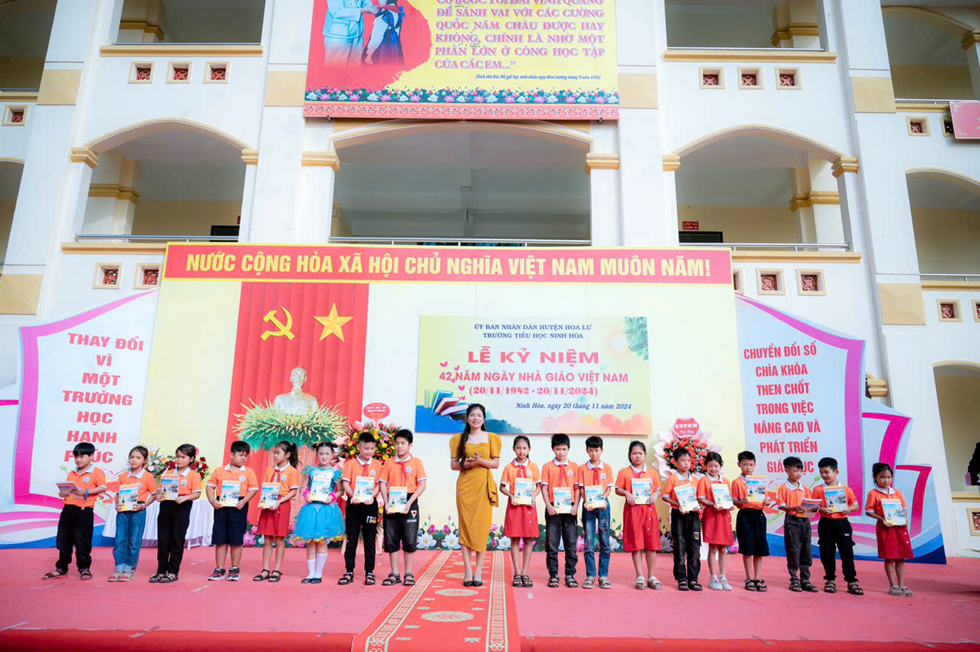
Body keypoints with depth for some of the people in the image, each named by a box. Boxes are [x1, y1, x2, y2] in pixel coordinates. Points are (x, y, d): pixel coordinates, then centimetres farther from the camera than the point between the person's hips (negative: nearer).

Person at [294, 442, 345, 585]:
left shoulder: (335, 472, 1)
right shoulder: (311, 470, 8)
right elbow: (303, 487, 12)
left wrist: (332, 497, -14)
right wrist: (306, 495, -8)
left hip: (326, 508, -2)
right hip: (311, 508, 2)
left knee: (321, 541, 0)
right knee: (310, 542, 6)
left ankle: (318, 573, 12)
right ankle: (310, 573, 17)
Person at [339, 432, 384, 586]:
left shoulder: (377, 464, 3)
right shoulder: (351, 463, 0)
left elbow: (378, 484, 0)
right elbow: (345, 483, -7)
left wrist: (371, 496, -18)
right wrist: (354, 496, -23)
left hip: (370, 504, 1)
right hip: (353, 504, -1)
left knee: (370, 539, 5)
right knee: (351, 539, 5)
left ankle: (369, 572, 13)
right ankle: (349, 572, 14)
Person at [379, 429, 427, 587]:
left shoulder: (416, 462, 0)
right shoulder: (389, 463, 7)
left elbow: (422, 485, -5)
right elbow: (383, 484, 4)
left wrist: (409, 502, -15)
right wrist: (386, 502, -11)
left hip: (409, 503, -2)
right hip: (392, 503, 2)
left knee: (410, 539, 2)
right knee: (391, 539, 6)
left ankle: (409, 574, 13)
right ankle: (394, 574, 15)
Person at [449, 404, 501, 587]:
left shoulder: (491, 438, 7)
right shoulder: (459, 438, 9)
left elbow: (496, 463, 4)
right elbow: (453, 464, 7)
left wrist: (481, 461, -13)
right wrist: (465, 464, -13)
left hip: (483, 485, -1)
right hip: (464, 485, 1)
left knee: (481, 525, -2)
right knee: (465, 525, -2)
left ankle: (478, 570, 4)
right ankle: (468, 570, 4)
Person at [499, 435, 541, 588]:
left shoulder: (533, 467, 4)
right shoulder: (509, 467, 2)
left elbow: (538, 486, 8)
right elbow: (502, 487, 5)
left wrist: (534, 495, -11)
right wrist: (510, 495, -12)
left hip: (528, 506, 1)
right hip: (514, 506, -1)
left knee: (529, 540, 3)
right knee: (514, 540, 2)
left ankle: (525, 573, 13)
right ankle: (517, 574, 9)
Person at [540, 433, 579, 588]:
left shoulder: (574, 467, 7)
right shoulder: (547, 466, 4)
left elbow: (577, 488, 6)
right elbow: (544, 488, 0)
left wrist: (575, 505, -6)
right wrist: (548, 505, -11)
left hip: (569, 508, 1)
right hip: (553, 508, -1)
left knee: (571, 543, 3)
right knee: (552, 543, 3)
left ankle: (570, 575, 13)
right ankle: (553, 575, 11)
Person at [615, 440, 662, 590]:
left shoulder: (652, 472, 10)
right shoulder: (624, 472, 4)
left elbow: (658, 490, 12)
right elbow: (618, 489, 3)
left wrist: (655, 495, -8)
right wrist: (626, 493, -15)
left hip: (649, 509, 2)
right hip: (632, 510, -2)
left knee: (652, 543, 3)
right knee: (635, 544, 1)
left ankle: (651, 576, 14)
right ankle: (640, 577, 11)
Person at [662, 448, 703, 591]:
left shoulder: (695, 478, 8)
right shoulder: (673, 478, -3)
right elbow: (665, 496, -5)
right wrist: (678, 504, -17)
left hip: (693, 515, 3)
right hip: (678, 515, -3)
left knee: (694, 547, 4)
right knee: (679, 547, 1)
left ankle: (693, 579, 13)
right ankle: (681, 579, 10)